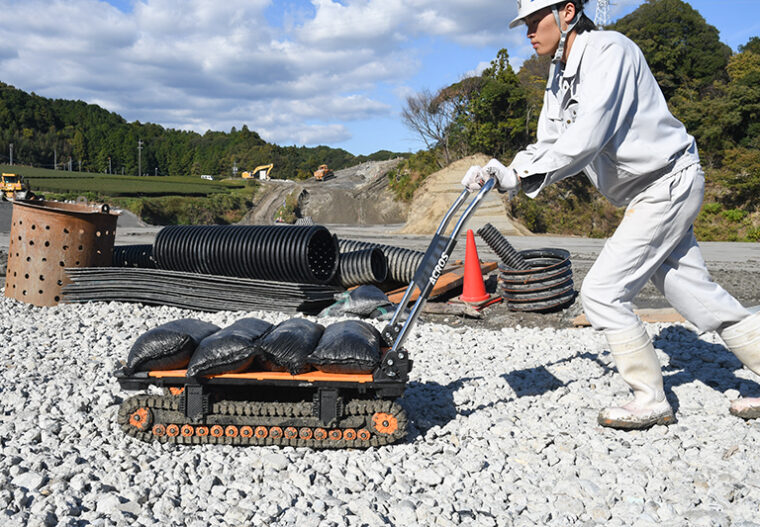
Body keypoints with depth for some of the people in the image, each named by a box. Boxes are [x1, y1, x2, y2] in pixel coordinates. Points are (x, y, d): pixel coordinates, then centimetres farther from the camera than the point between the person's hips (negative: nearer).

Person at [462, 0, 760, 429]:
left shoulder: (608, 49, -17)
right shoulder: (560, 78, 12)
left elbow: (589, 135, -28)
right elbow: (549, 146, 7)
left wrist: (529, 176, -28)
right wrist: (508, 175, -10)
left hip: (669, 183, -9)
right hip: (650, 194, 9)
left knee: (602, 293, -10)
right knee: (696, 294, 12)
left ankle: (652, 402, 3)